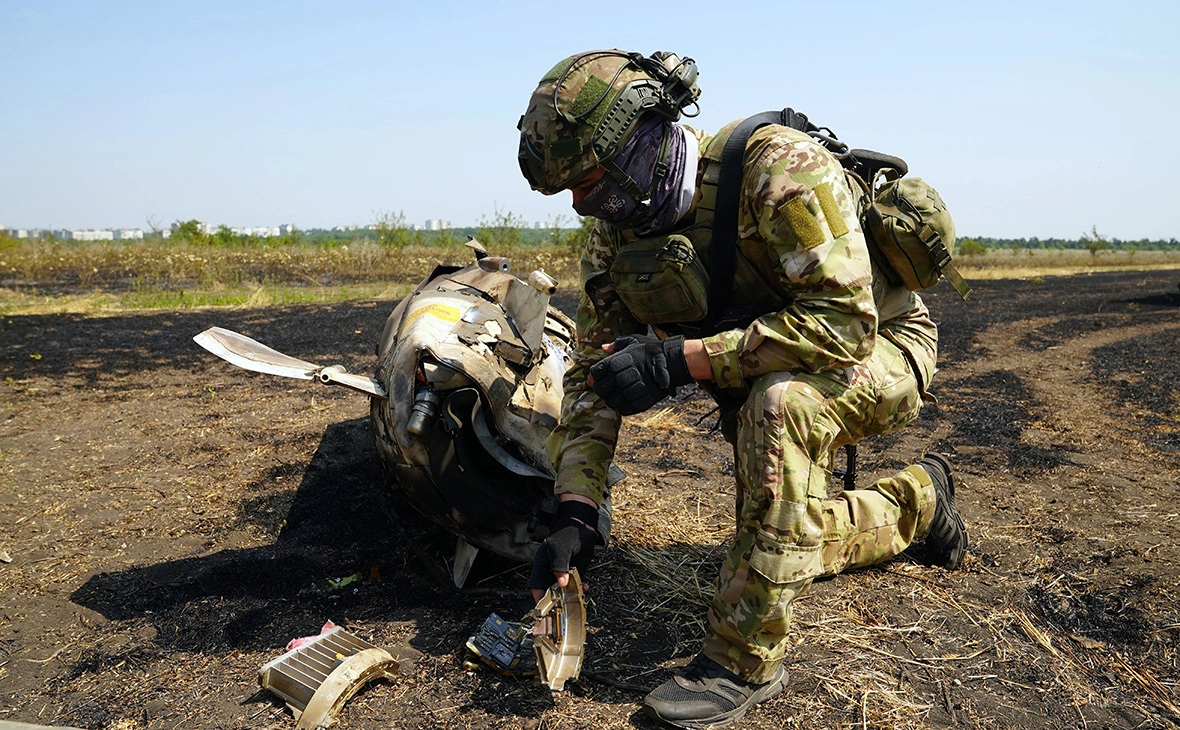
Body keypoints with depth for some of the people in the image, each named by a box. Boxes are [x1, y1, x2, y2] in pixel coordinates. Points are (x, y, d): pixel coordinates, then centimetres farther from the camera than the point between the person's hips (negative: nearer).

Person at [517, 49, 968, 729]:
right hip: (767, 371, 7)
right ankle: (919, 500, 40)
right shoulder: (618, 234, -11)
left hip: (879, 346, -7)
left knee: (779, 403, -39)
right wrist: (575, 513, -21)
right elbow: (594, 374, -10)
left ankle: (746, 660, -25)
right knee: (787, 540, 11)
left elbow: (845, 322, -38)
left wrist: (682, 360, -41)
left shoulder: (779, 167, -32)